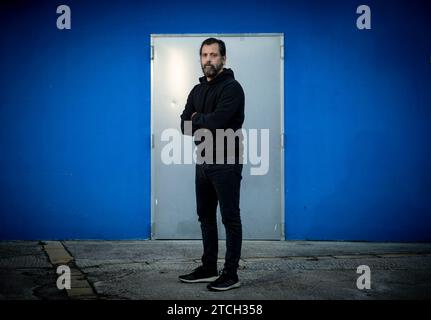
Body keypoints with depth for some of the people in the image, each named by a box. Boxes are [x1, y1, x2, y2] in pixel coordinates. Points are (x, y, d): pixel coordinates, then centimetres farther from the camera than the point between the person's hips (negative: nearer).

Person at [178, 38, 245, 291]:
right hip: (204, 161, 9)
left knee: (230, 219, 0)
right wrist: (207, 123, -10)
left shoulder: (231, 88, -12)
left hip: (226, 163, -8)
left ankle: (231, 274, 8)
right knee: (206, 217, 15)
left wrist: (197, 118, -4)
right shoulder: (198, 90, 14)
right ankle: (209, 269, 27)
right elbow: (185, 126, 6)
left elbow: (216, 122, -23)